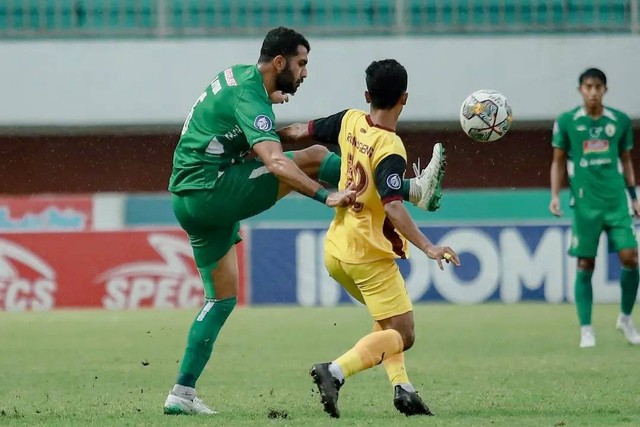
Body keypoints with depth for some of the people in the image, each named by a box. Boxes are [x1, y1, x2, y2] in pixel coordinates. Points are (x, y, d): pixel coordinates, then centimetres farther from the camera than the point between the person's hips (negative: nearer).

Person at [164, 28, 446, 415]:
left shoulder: (239, 75, 12)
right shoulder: (249, 98, -19)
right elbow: (274, 162, -34)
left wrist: (269, 100, 40)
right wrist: (327, 196, -42)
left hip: (190, 201, 10)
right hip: (210, 192, -10)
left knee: (223, 298, 13)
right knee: (314, 158, -16)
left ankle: (183, 394, 10)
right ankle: (416, 190, -12)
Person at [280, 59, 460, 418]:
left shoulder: (350, 121, -1)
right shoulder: (390, 149, -21)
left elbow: (302, 132, 13)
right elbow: (393, 206, -31)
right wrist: (428, 247, -34)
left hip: (337, 250, 9)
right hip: (369, 254, -8)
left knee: (389, 322, 23)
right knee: (402, 334, -6)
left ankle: (402, 387, 10)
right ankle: (336, 372, -22)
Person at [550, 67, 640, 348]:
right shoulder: (566, 122, 0)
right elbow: (558, 161, 7)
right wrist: (555, 195, -4)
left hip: (617, 201, 2)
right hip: (585, 204, -2)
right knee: (585, 265, -1)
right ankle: (586, 330, 5)